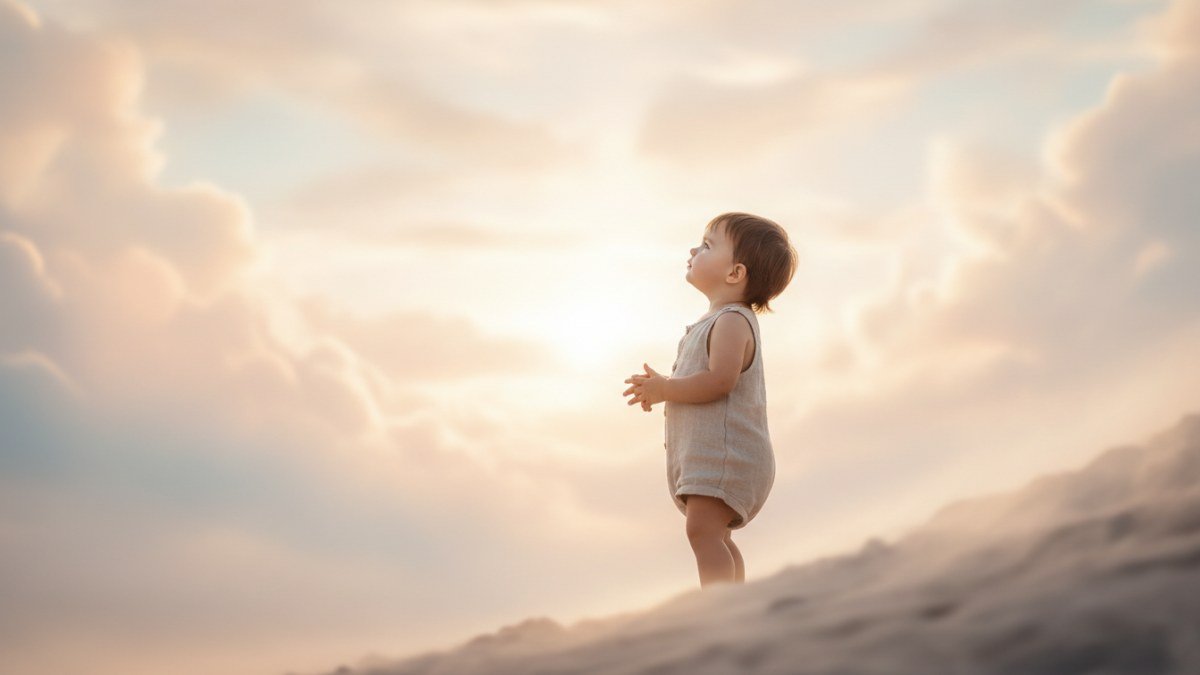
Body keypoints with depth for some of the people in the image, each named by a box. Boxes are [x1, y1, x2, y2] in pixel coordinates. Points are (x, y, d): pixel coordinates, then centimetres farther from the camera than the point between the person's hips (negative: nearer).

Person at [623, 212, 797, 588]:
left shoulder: (732, 321, -14)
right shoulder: (722, 321, 20)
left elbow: (720, 380, -27)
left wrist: (664, 390, -17)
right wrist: (662, 390, 12)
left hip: (724, 449, -11)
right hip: (705, 449, 11)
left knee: (703, 529, -20)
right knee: (718, 537, 14)